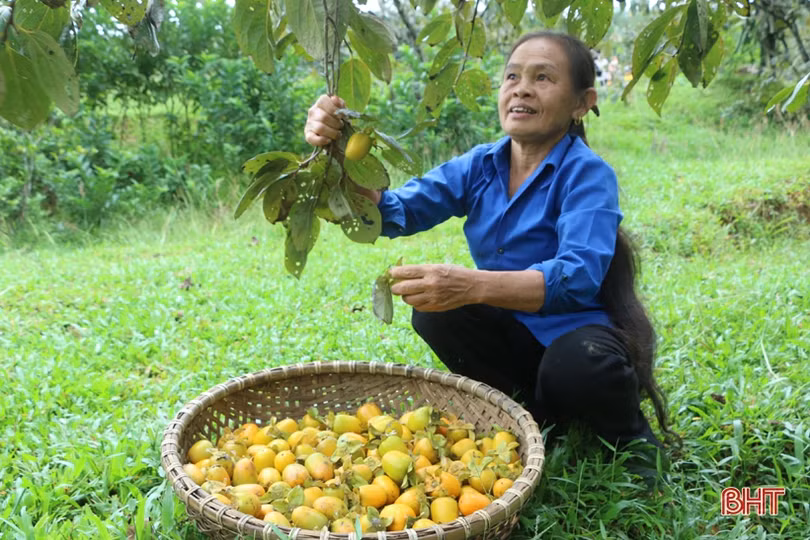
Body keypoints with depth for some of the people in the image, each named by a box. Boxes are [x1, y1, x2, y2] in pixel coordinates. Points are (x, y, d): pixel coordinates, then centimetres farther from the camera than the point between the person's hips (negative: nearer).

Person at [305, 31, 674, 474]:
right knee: (434, 307, -18)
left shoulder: (587, 174, -17)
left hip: (580, 340, -5)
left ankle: (630, 436, 0)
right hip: (515, 336, 5)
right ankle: (539, 418, -2)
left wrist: (471, 285, -47)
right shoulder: (480, 166, -1)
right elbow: (392, 212, -11)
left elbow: (579, 277, -33)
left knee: (574, 366, -36)